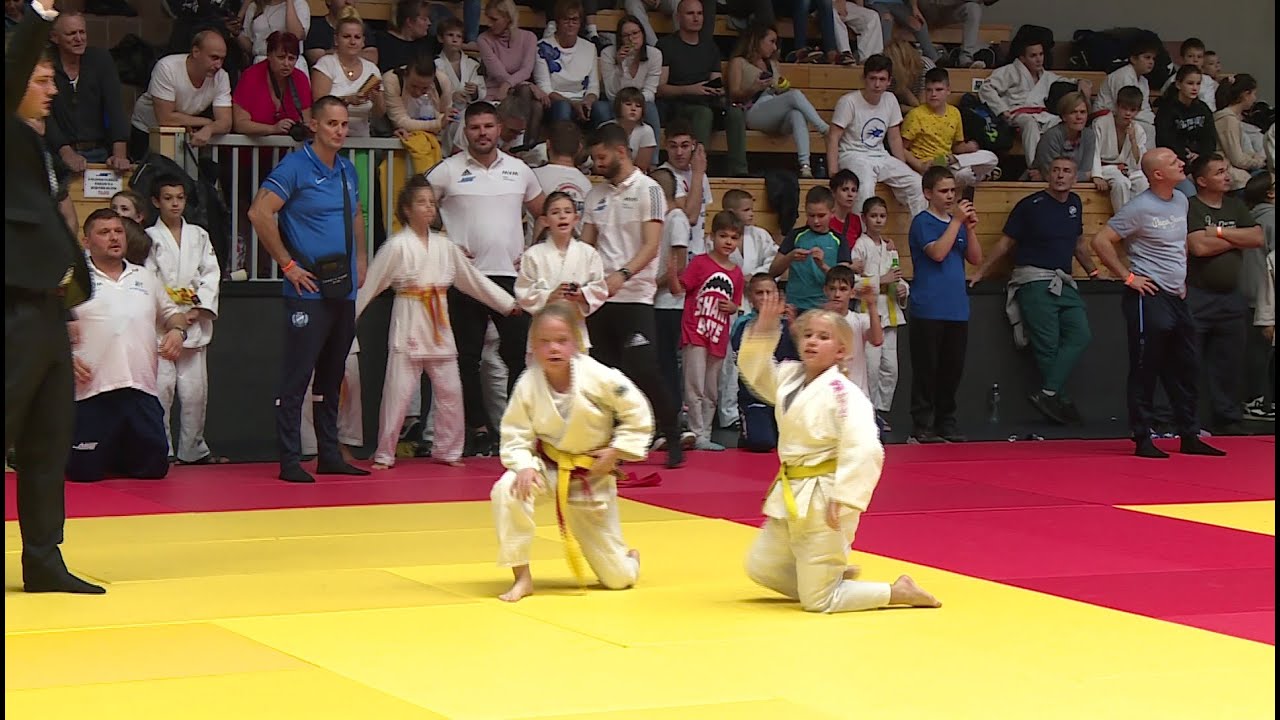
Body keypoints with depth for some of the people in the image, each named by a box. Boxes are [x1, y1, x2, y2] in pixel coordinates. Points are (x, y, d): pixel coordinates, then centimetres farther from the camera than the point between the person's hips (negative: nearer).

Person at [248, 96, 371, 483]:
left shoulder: (347, 170, 14)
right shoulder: (295, 167, -9)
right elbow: (260, 213, -19)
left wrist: (360, 259, 18)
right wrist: (288, 265, -16)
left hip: (344, 290, 8)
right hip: (309, 292, -8)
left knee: (332, 377, 13)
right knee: (296, 377, -6)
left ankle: (330, 455, 20)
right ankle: (290, 461, -4)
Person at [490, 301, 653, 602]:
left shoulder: (599, 378, -22)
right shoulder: (528, 385, -18)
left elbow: (637, 413, -10)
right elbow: (515, 436, -13)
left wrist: (615, 453, -15)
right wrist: (524, 467, -32)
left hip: (592, 478, -1)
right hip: (547, 468, 1)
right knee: (507, 491, -35)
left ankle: (628, 559, 45)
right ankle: (522, 577, -17)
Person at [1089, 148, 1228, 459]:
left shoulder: (1181, 201, 10)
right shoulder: (1140, 208, -14)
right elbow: (1101, 241, -16)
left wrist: (1182, 278, 17)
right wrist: (1128, 277, -15)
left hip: (1178, 297, 8)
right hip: (1149, 297, -8)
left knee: (1186, 370, 11)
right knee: (1145, 371, -2)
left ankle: (1190, 437, 20)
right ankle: (1142, 441, 3)